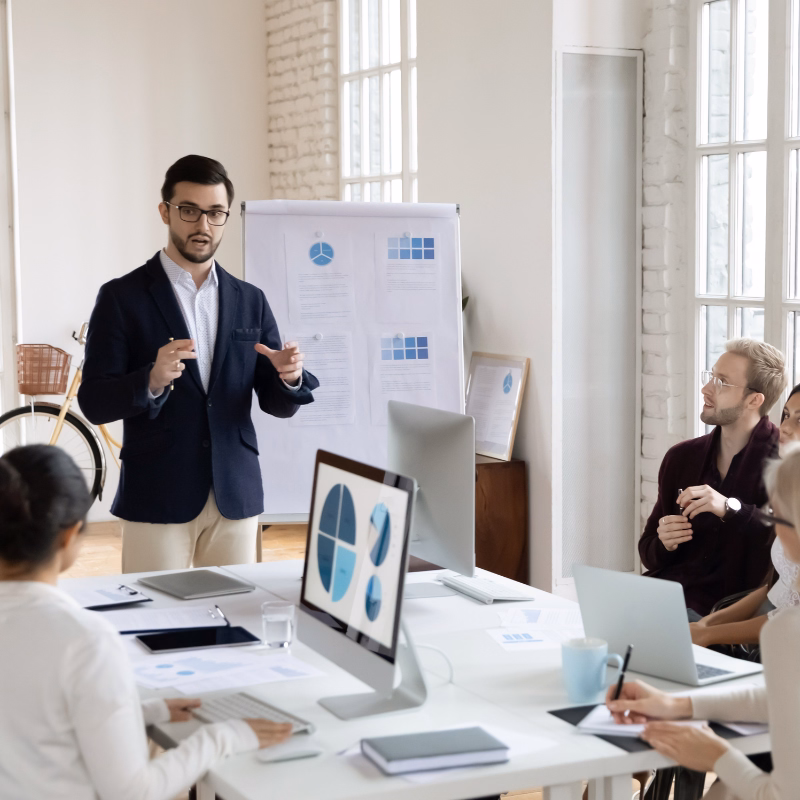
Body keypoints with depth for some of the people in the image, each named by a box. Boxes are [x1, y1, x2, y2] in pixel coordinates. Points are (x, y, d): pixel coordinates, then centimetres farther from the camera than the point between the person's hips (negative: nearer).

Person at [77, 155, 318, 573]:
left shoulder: (250, 300, 9)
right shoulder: (122, 297, -2)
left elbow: (276, 403, 9)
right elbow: (94, 403, -7)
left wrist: (290, 377, -14)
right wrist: (152, 381, -25)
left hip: (236, 496, 3)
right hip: (156, 499, -3)